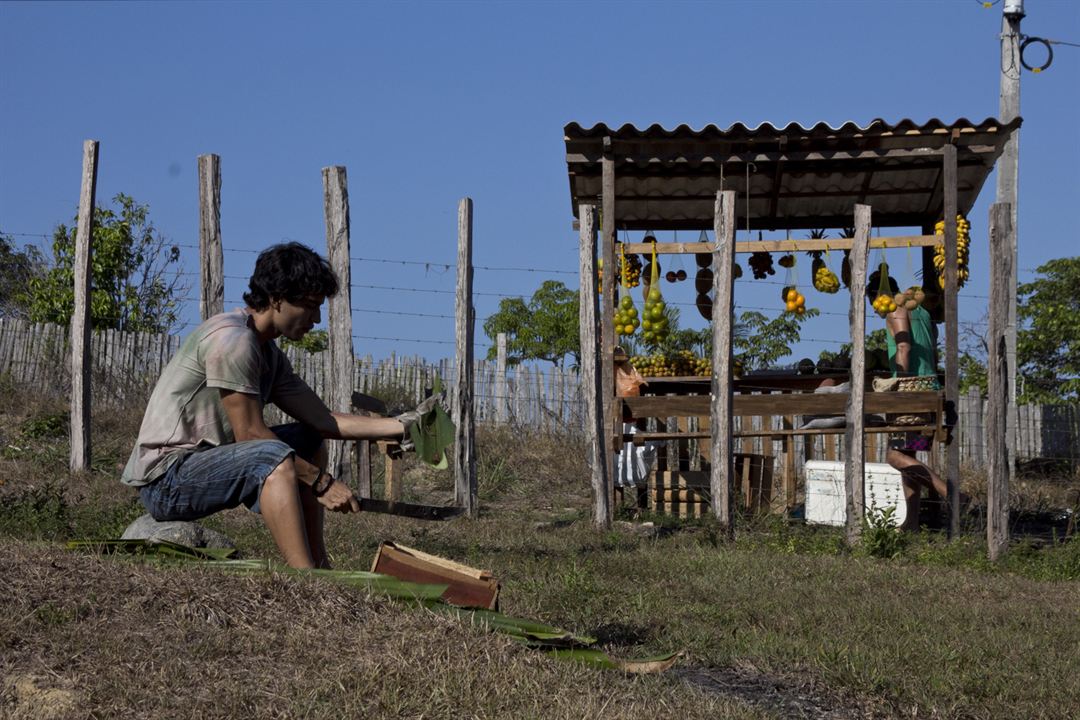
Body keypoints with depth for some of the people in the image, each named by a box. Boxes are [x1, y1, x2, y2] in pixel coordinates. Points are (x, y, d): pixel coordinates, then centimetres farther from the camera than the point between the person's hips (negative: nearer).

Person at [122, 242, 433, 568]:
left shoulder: (270, 355, 12)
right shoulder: (232, 338, -19)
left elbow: (324, 420, 11)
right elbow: (250, 434, -20)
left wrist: (401, 425, 4)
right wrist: (321, 481, -16)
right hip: (165, 480, -11)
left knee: (309, 439, 14)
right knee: (277, 456, -31)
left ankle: (319, 565, 9)